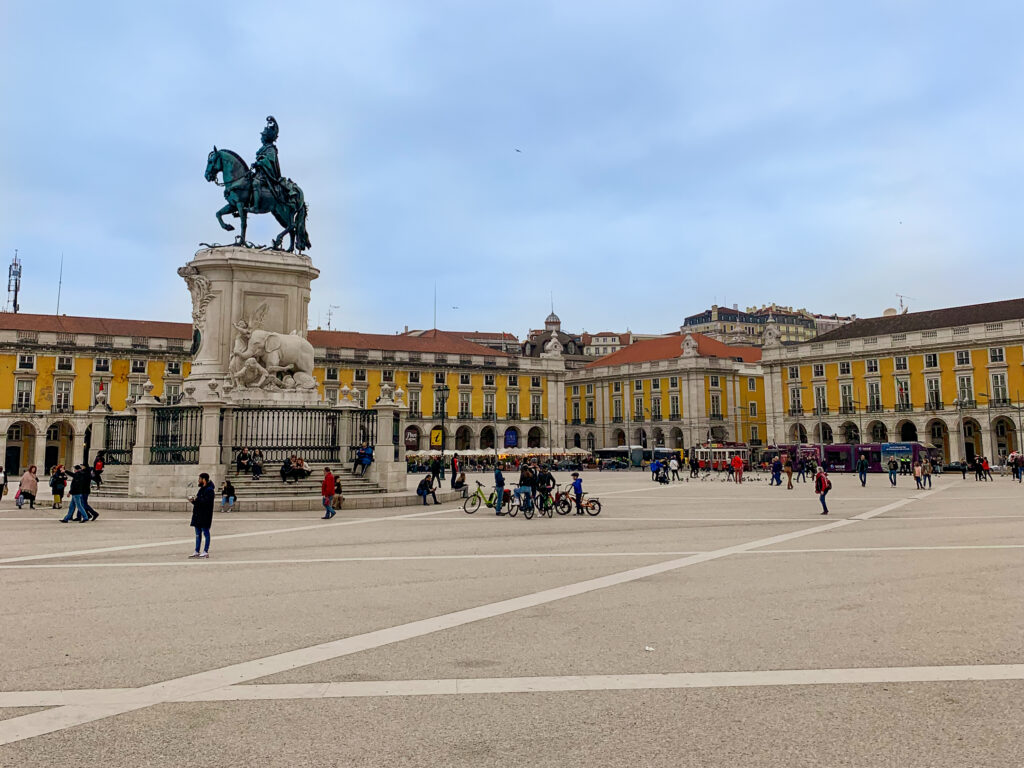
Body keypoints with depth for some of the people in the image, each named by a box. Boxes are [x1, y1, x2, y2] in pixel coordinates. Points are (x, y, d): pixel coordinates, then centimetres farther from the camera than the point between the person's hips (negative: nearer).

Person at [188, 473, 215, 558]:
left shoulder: (209, 490, -13)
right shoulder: (201, 489, 18)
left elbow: (207, 502, -24)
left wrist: (197, 499, -17)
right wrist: (193, 501, 5)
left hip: (205, 516, -10)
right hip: (198, 515, 10)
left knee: (206, 533, -3)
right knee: (198, 533, 12)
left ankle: (206, 551, 1)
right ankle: (197, 552, 17)